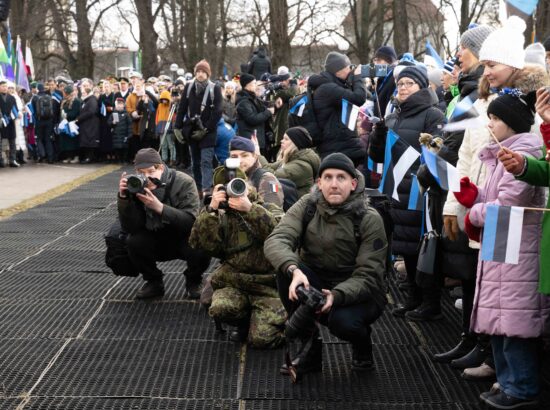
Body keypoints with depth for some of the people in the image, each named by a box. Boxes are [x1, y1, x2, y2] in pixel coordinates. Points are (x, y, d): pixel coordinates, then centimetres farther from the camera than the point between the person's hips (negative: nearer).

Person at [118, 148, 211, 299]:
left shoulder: (184, 183, -19)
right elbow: (130, 228, -17)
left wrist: (159, 207, -42)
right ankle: (154, 282, 2)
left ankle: (193, 282, 3)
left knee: (201, 249, -33)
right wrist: (124, 198, -32)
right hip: (157, 241, 3)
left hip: (185, 239, -2)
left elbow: (191, 221, -31)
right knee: (134, 242, -25)